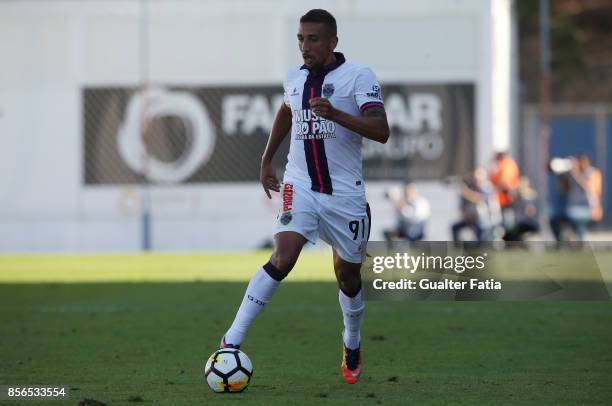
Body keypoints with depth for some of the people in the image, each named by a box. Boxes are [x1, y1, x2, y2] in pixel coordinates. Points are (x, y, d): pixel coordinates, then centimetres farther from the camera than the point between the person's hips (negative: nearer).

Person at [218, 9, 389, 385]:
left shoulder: (358, 76, -9)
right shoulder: (293, 79, 7)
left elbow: (381, 131, -20)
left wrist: (335, 114, -32)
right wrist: (267, 160, 29)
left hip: (345, 194, -2)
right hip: (299, 188, 2)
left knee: (348, 275, 12)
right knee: (283, 259, -21)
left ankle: (352, 346, 39)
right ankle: (231, 343, -23)